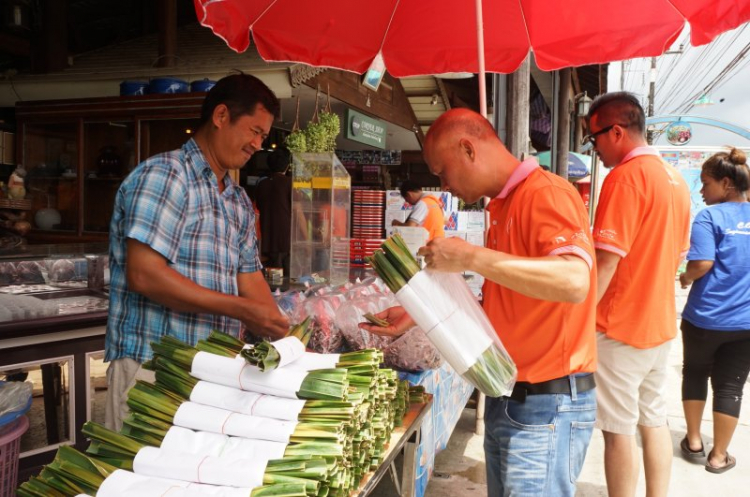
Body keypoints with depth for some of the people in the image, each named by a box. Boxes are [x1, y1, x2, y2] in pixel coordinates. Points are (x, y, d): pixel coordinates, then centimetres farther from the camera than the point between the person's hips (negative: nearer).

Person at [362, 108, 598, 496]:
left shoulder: (546, 194, -15)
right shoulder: (504, 206, 13)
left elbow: (574, 282, -31)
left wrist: (470, 256, -27)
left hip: (546, 405, -8)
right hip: (508, 397, 9)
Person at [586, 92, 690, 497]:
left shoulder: (626, 176, -17)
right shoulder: (675, 179, 10)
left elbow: (606, 261, -23)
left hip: (621, 327, -8)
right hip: (661, 325, 9)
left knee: (618, 430, 3)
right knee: (654, 419, 17)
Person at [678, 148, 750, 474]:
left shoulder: (709, 217, -12)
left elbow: (702, 264, -21)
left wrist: (685, 278, -2)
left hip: (705, 316, -3)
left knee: (695, 374, 18)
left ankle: (693, 441, 28)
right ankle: (719, 456, 20)